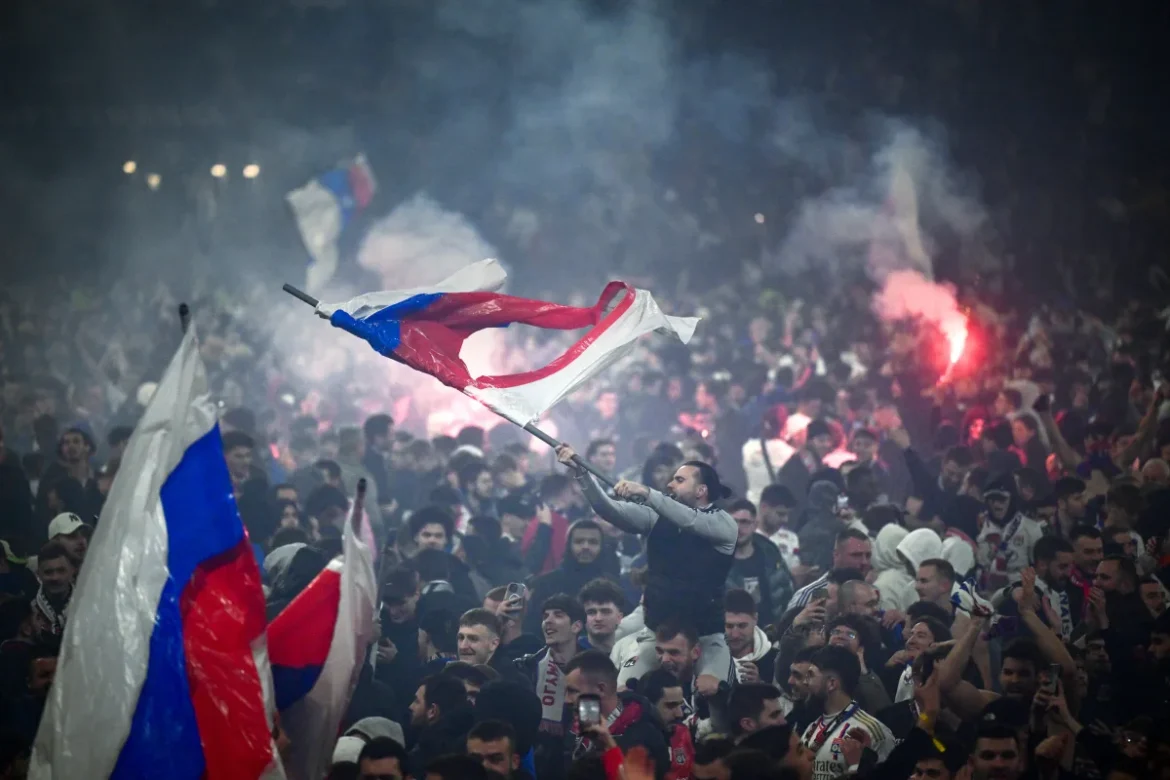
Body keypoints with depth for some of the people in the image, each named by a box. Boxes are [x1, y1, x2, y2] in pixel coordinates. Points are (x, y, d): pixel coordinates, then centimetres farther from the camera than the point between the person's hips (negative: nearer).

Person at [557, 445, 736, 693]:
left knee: (708, 696, -25)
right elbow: (610, 510, -5)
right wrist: (581, 472, -18)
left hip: (706, 638, -4)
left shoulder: (724, 523, -6)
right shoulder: (657, 518, 6)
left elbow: (690, 521, -26)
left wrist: (647, 493, -34)